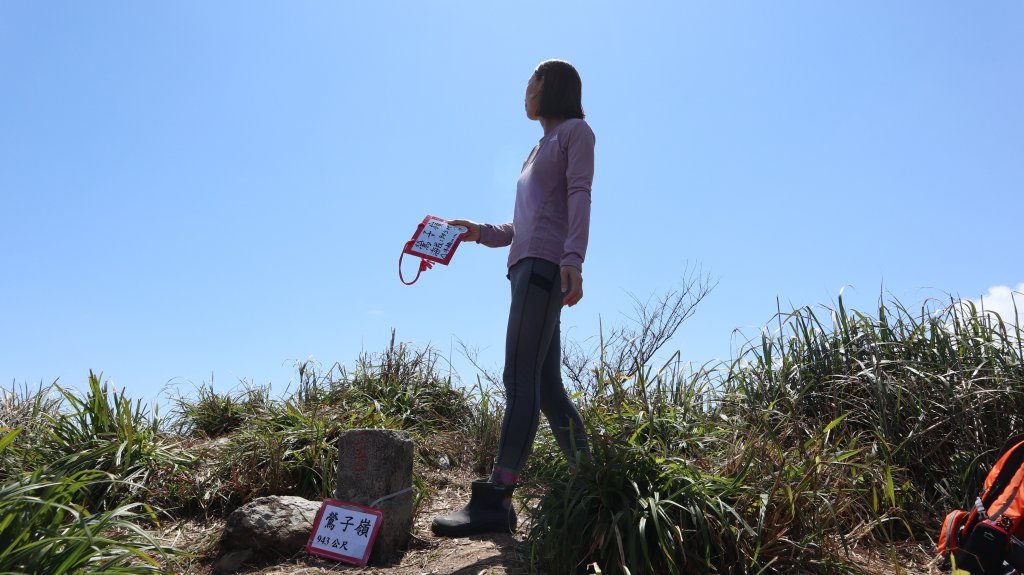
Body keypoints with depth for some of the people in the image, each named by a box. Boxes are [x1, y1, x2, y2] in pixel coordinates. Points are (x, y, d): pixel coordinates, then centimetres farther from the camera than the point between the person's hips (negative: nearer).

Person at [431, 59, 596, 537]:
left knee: (520, 378, -18)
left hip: (547, 265, -9)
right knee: (547, 385, 3)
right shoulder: (541, 148, 33)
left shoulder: (575, 130, 10)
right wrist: (479, 232, 14)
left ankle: (495, 499, -21)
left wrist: (573, 258, -22)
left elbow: (579, 196, -8)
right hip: (527, 265, 9)